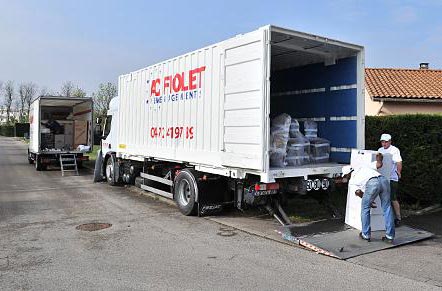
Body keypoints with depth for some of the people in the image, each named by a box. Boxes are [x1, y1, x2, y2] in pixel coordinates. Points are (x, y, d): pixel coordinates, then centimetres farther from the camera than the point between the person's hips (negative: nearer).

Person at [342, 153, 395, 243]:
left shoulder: (351, 181, 25)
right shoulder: (364, 167, 36)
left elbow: (358, 192, 11)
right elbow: (379, 164, 24)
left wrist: (368, 202, 24)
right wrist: (379, 158, 45)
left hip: (371, 183, -4)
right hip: (383, 180, 4)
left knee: (365, 208, 17)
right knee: (387, 209, 15)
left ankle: (366, 235, 23)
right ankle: (390, 236, 17)